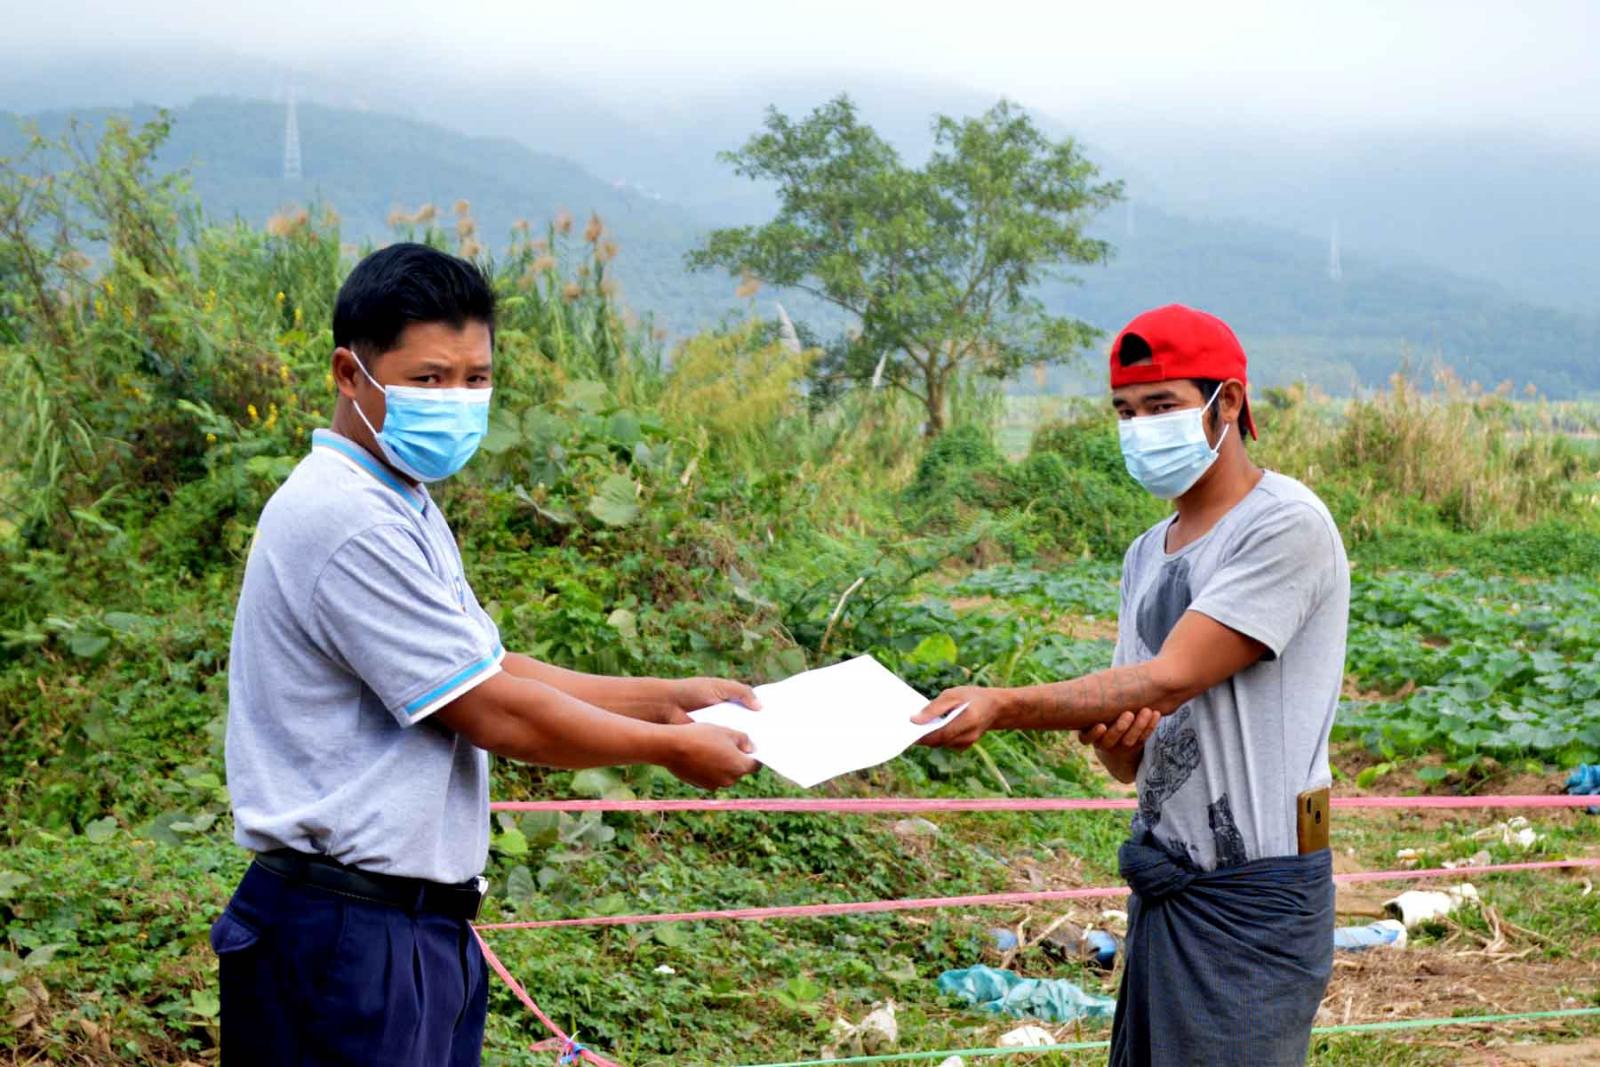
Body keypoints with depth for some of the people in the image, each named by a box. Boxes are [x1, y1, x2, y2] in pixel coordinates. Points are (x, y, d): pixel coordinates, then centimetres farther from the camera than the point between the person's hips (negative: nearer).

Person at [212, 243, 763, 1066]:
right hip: (346, 933, -10)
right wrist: (671, 748, -5)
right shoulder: (351, 524, -19)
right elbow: (495, 715, -17)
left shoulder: (400, 510, 14)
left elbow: (489, 671, 19)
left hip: (421, 927, 10)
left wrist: (669, 697, 13)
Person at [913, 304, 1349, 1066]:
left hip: (1252, 894, -8)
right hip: (1164, 887, 8)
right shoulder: (1147, 557, 15)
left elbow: (1171, 679, -19)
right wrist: (1112, 739, -9)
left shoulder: (1285, 526, -11)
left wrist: (1005, 707, -24)